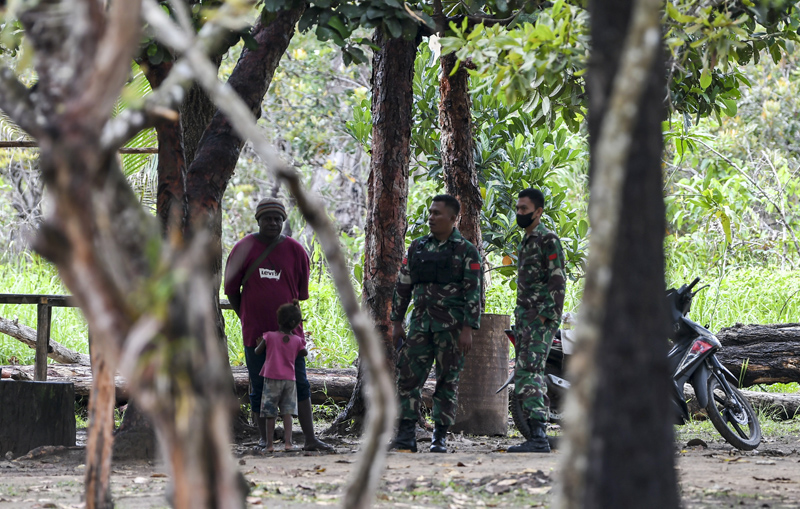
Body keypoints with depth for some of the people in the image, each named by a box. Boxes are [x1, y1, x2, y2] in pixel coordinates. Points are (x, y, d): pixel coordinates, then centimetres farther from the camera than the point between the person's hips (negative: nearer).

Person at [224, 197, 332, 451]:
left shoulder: (295, 251, 3)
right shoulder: (244, 249, -1)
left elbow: (300, 293, 12)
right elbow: (231, 290, 7)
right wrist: (249, 320, 8)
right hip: (255, 333, -1)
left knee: (299, 384, -1)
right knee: (260, 388, 4)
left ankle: (310, 439, -1)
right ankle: (264, 439, 12)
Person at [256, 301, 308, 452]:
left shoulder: (270, 337, -7)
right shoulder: (297, 340, -1)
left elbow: (257, 352, 2)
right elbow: (304, 353, 17)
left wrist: (260, 343, 22)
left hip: (272, 379, -2)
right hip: (289, 379, 2)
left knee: (270, 413, 3)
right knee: (287, 412, 4)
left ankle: (269, 444, 1)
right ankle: (288, 441, -6)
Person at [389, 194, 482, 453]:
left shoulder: (466, 251, -2)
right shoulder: (417, 247, 12)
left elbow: (474, 292, -5)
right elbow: (403, 286, 16)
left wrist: (468, 329, -13)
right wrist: (396, 322, 10)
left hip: (451, 326, -4)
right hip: (421, 323, 4)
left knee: (447, 381, 0)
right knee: (408, 375, -3)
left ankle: (440, 438, 5)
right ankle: (406, 434, 0)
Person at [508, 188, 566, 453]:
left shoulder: (547, 240, -8)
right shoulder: (525, 242, 21)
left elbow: (557, 282, -15)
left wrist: (543, 317, -20)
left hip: (541, 320, -10)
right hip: (524, 319, 10)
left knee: (528, 374, -19)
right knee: (528, 377, 8)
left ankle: (539, 438, -25)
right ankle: (536, 438, 10)